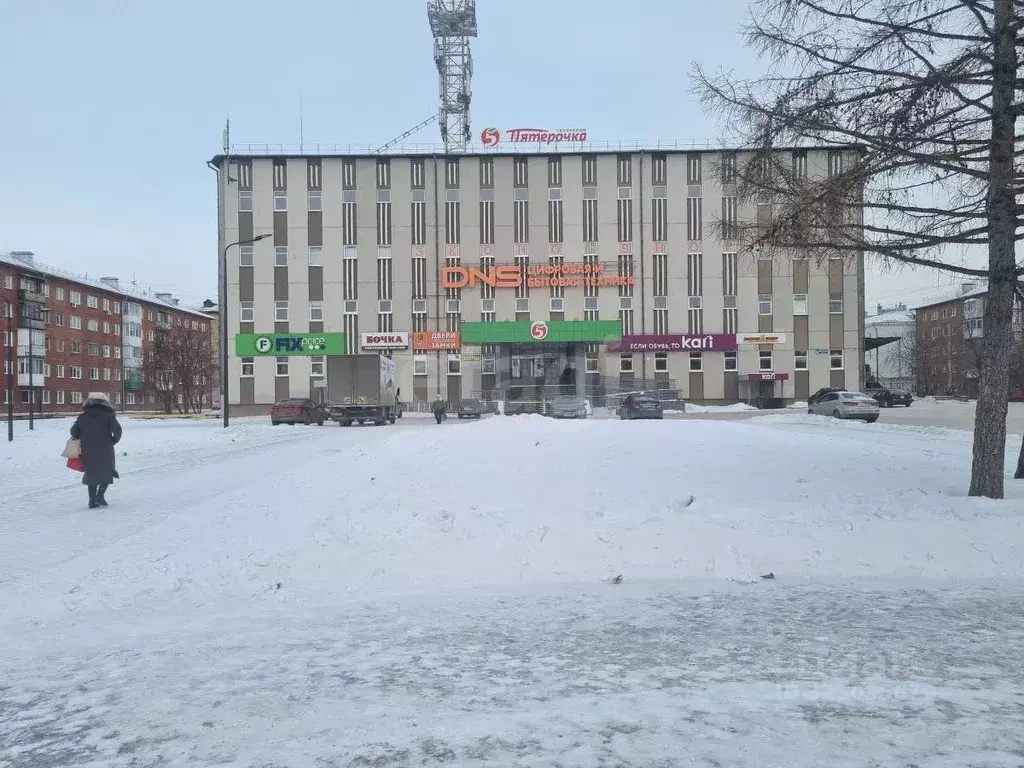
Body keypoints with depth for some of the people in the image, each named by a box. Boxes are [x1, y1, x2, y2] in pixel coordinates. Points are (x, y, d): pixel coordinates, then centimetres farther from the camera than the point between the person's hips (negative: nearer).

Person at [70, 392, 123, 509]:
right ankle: (100, 496, -4)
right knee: (107, 471, 11)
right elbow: (117, 430, -13)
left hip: (88, 451, 3)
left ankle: (92, 500, 12)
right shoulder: (108, 415, -5)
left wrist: (82, 440, 22)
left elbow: (73, 431, 8)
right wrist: (113, 441, 2)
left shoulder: (82, 416, 5)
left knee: (91, 473, 14)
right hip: (105, 451, -3)